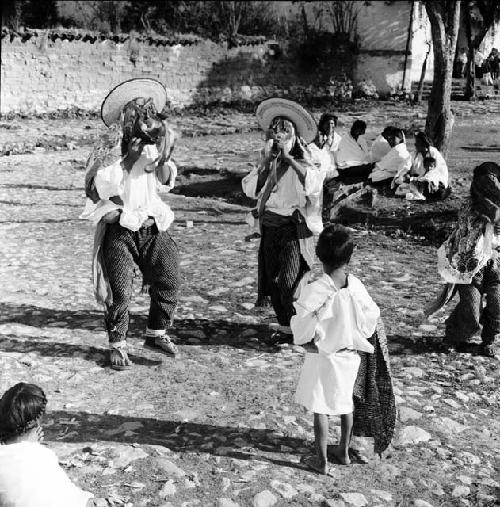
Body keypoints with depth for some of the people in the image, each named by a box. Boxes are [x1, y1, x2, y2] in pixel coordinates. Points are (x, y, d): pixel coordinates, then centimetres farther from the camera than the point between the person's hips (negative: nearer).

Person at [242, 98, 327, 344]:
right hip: (269, 226, 5)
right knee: (272, 280, 7)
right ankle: (285, 327, 23)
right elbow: (250, 190, -1)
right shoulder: (267, 160, 10)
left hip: (294, 227, -5)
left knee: (288, 282, -12)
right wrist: (267, 162, -9)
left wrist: (288, 158, -16)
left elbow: (313, 182, -22)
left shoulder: (304, 159, -1)